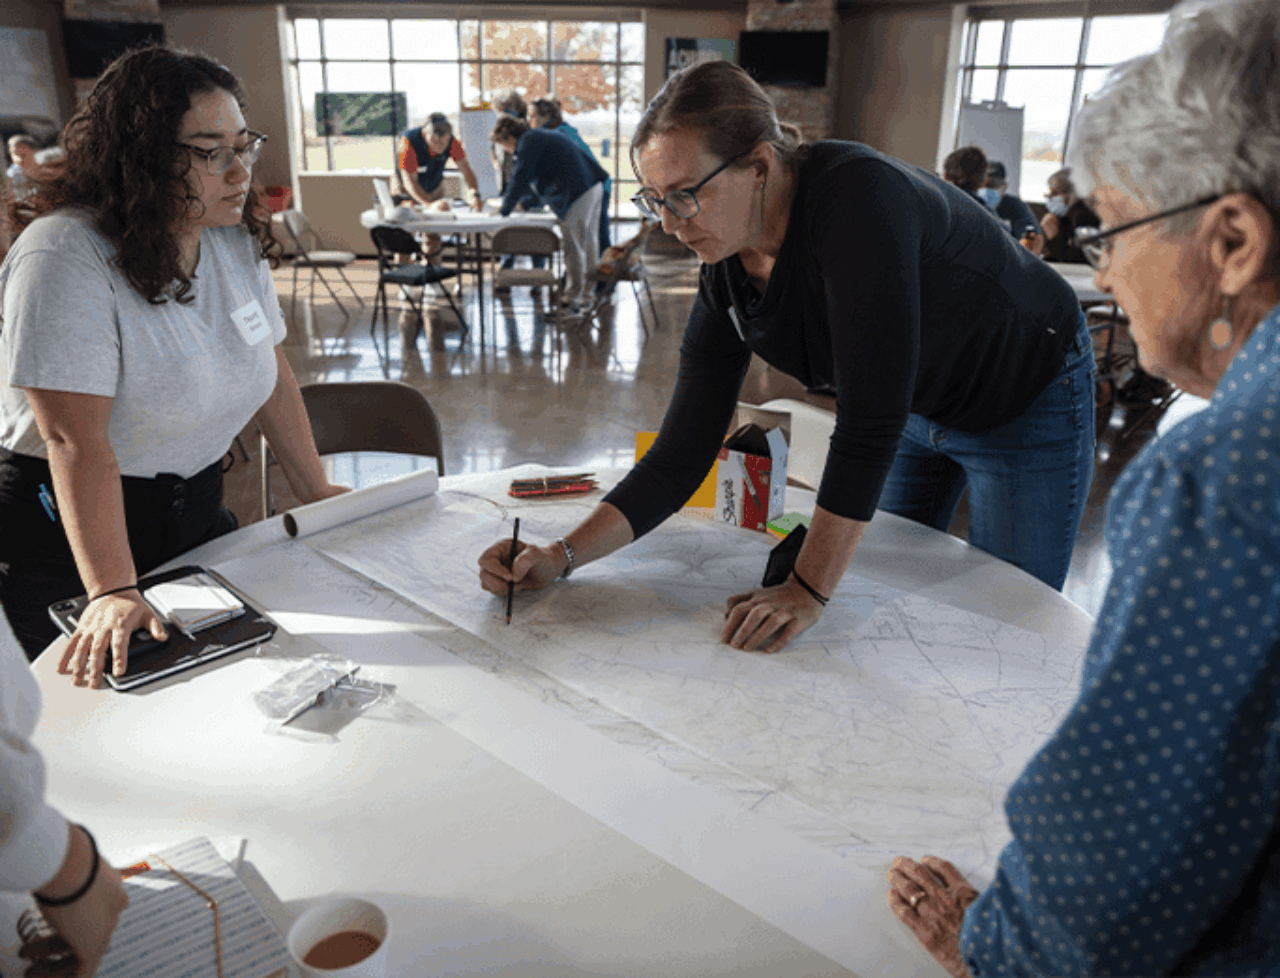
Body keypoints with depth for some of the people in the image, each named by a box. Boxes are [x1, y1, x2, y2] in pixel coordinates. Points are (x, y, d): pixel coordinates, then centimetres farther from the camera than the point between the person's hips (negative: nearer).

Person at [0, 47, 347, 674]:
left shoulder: (236, 238, -1)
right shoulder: (66, 256, -24)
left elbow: (271, 376, 7)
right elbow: (76, 442, -29)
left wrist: (315, 491, 7)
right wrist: (113, 592, -33)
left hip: (196, 508, 7)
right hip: (69, 530, -6)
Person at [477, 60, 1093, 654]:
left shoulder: (857, 194, -38)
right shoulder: (726, 283, -16)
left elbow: (871, 418, -39)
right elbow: (680, 458, -15)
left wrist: (809, 588, -35)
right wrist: (562, 557, -25)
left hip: (1028, 400, -5)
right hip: (916, 412, 6)